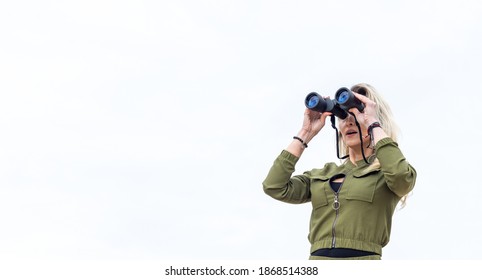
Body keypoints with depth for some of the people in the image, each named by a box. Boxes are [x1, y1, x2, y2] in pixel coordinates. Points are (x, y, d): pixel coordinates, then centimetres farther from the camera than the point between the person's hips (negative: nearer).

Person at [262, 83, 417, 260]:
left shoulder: (386, 172, 9)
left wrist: (373, 124, -3)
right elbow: (275, 187, 8)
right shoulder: (322, 174, 21)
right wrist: (306, 133, 10)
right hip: (317, 257, 4)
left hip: (362, 257, -3)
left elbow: (401, 177, -15)